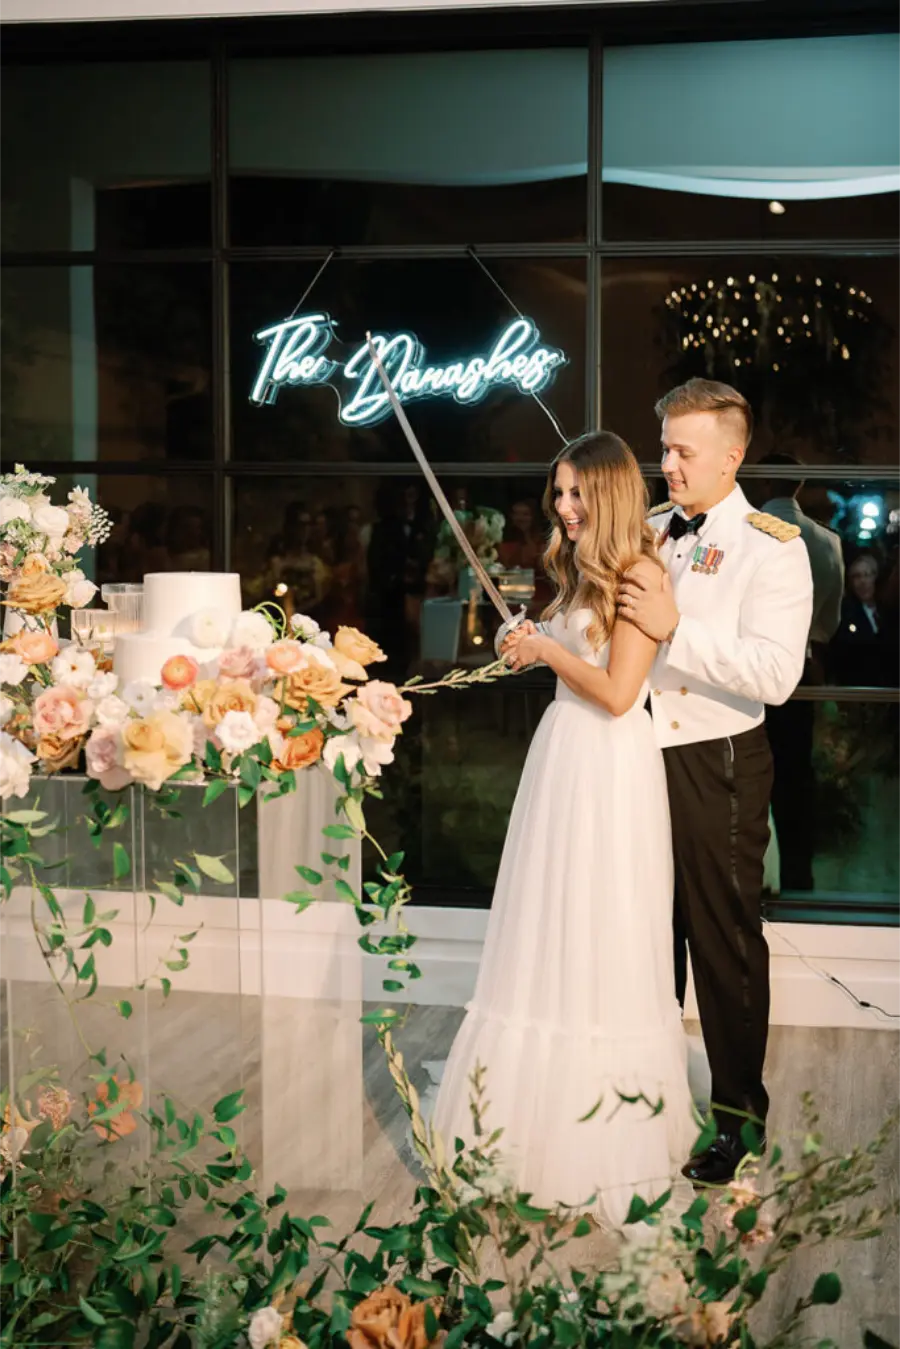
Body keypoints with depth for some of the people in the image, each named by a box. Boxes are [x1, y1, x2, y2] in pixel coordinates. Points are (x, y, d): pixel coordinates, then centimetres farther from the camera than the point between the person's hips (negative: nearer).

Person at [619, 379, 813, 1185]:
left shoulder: (771, 547, -11)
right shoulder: (649, 532, 9)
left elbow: (776, 674, -24)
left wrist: (675, 629, -28)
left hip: (716, 765, -6)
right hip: (638, 754, 6)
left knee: (723, 937, 5)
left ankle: (739, 1112, 22)